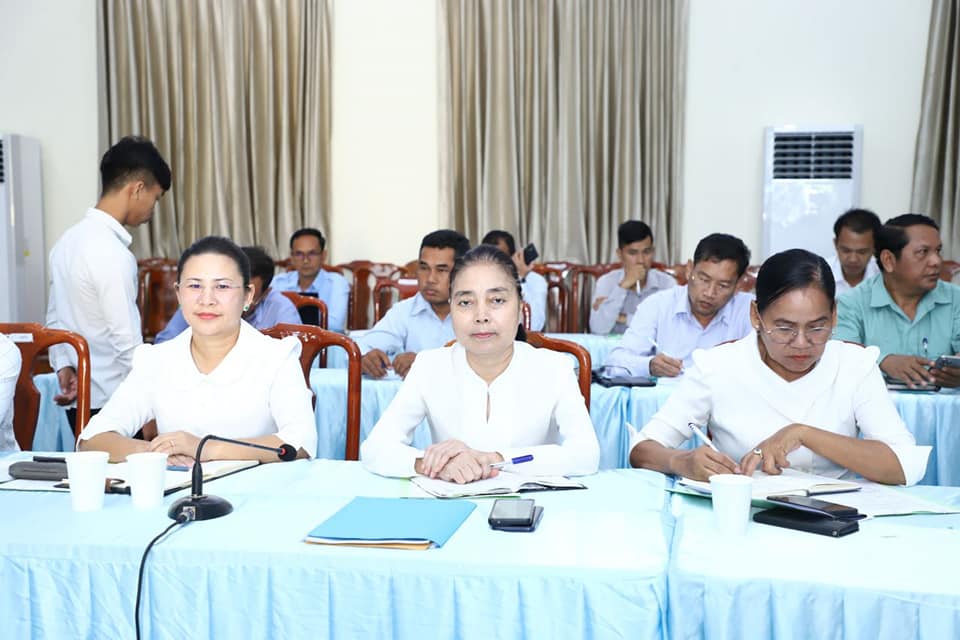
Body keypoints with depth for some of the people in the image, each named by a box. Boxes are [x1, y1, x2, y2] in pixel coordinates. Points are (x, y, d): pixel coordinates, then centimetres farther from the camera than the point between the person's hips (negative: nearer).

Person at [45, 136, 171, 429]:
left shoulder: (68, 240, 8)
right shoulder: (113, 254, -19)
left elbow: (54, 320, 14)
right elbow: (128, 343, -19)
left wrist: (63, 366, 9)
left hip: (77, 398, 8)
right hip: (112, 404, -8)